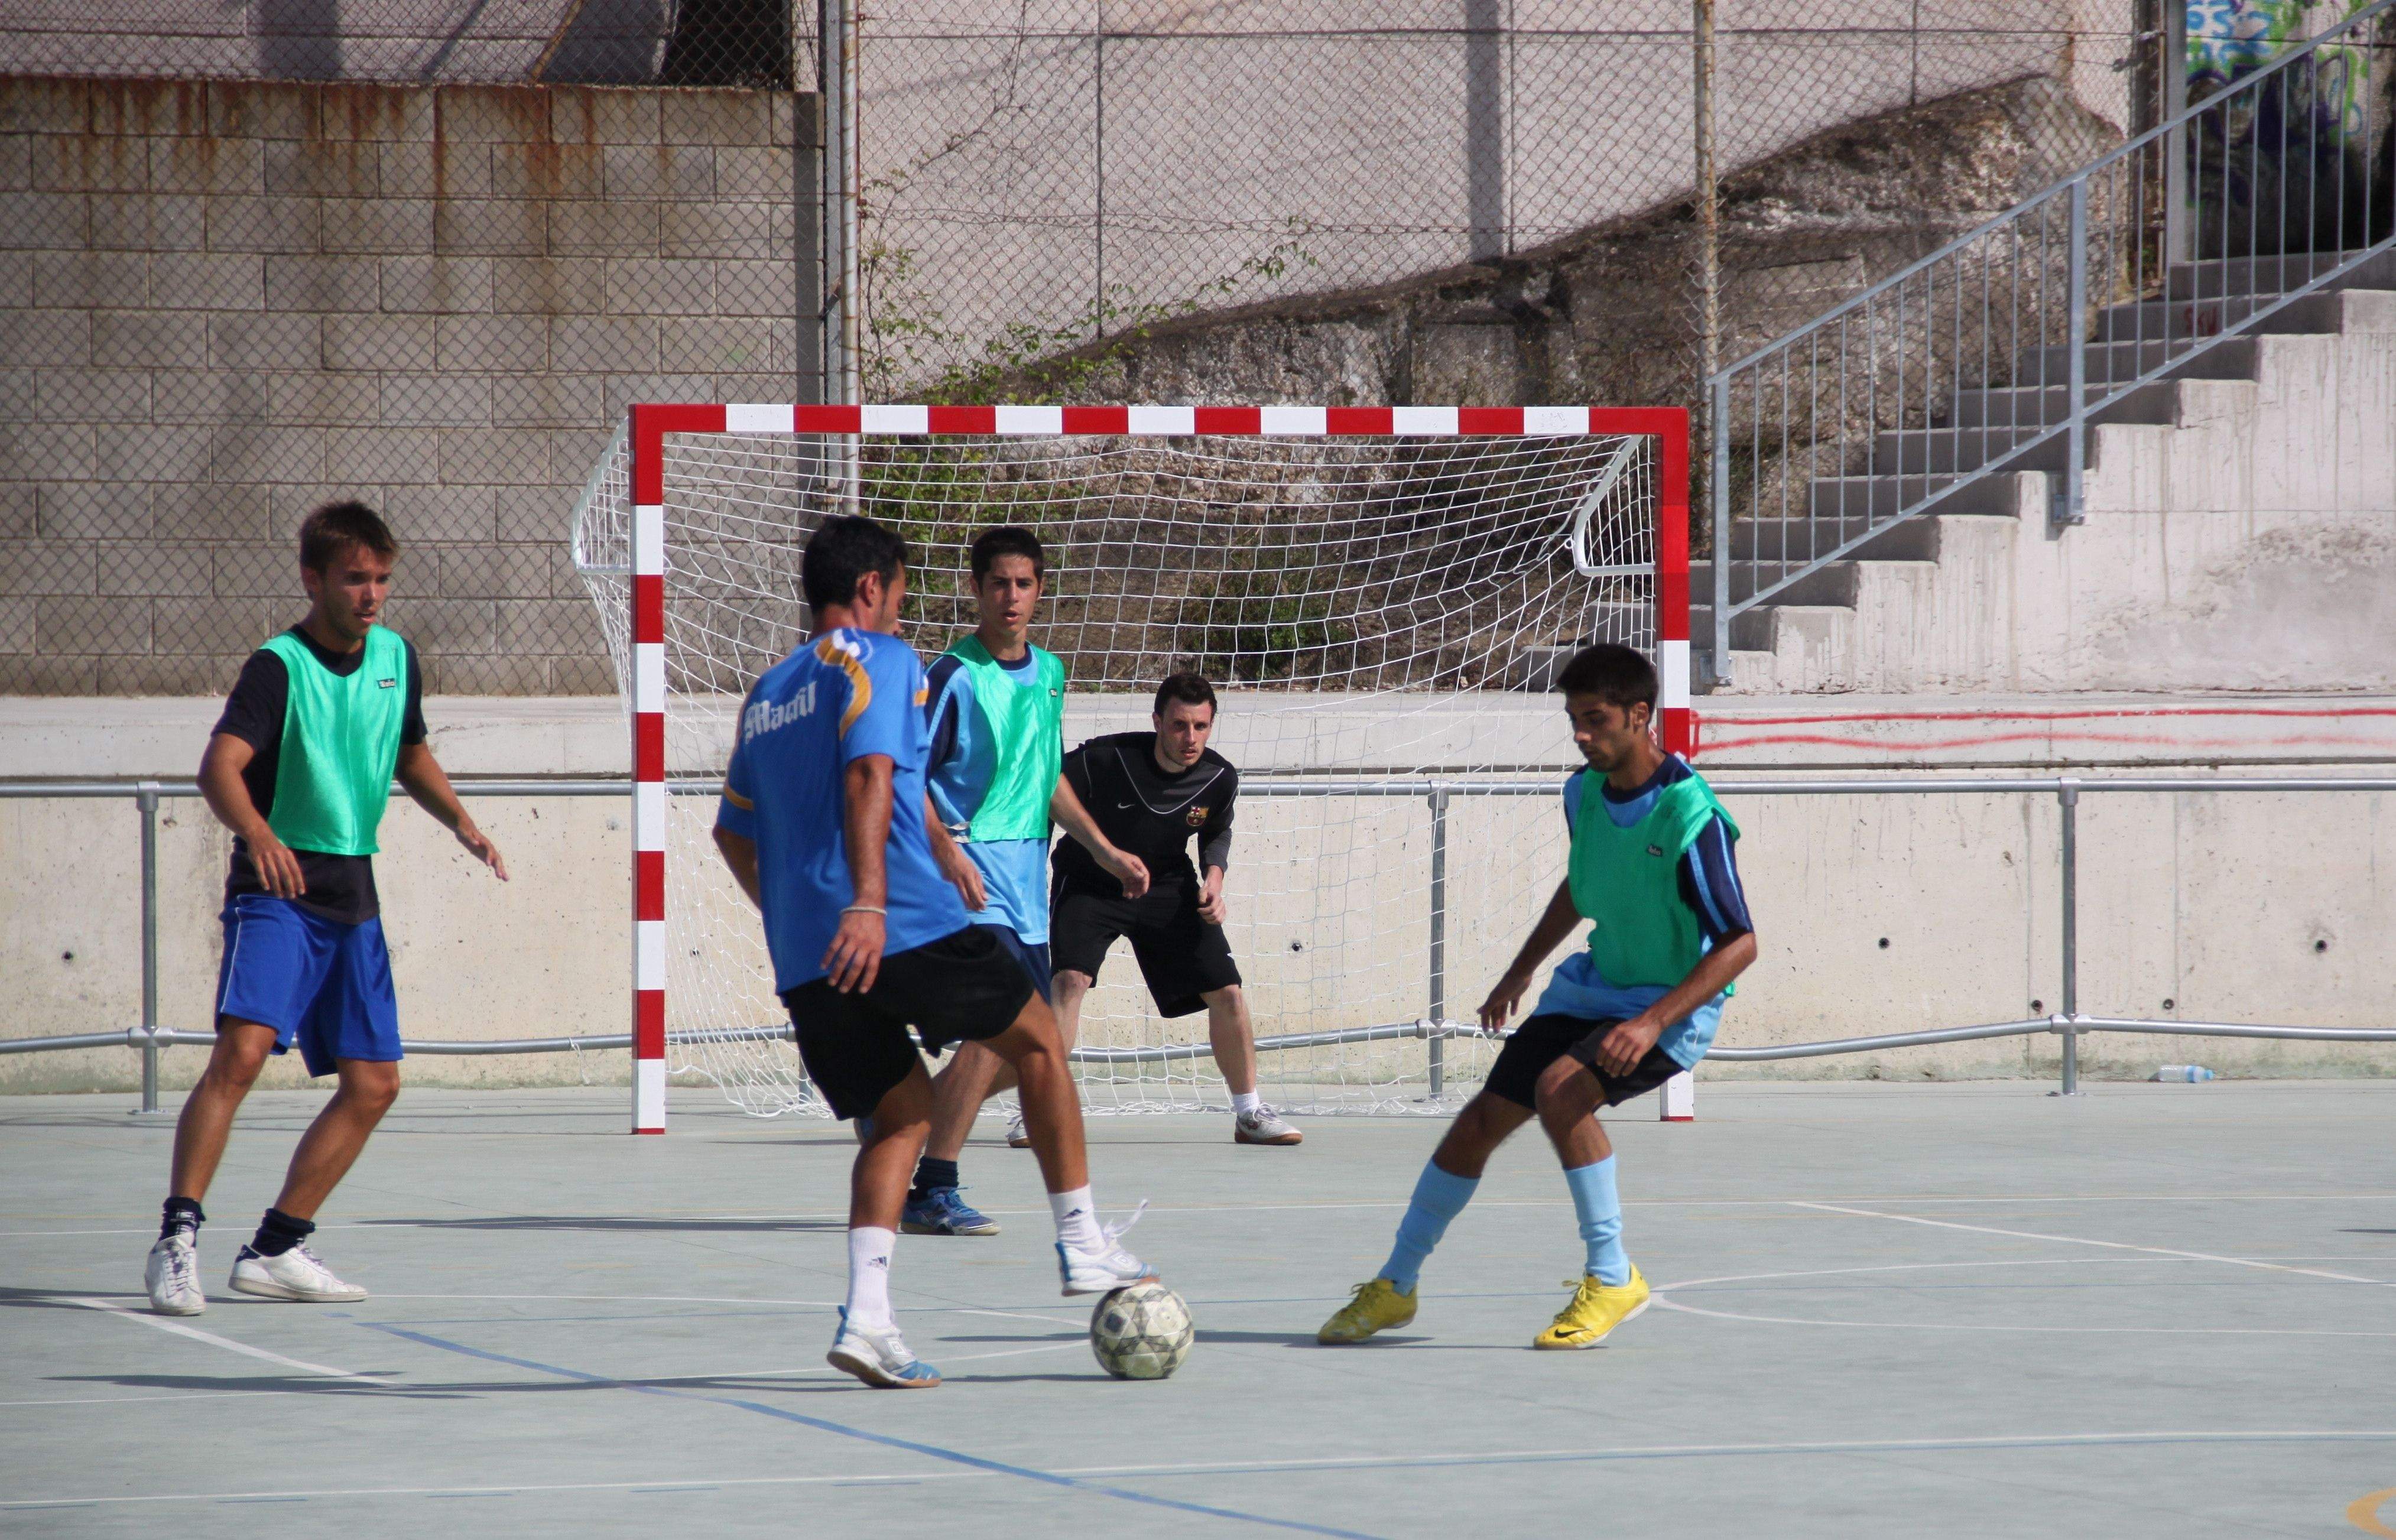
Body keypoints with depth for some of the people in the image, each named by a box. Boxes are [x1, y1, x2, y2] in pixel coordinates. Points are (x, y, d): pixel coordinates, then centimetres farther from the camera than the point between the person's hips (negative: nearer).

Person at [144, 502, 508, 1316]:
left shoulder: (396, 658, 7)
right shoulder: (278, 668, -13)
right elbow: (220, 765, -28)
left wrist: (461, 822, 9)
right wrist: (256, 831, -48)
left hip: (353, 895, 7)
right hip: (277, 888, -7)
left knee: (373, 1083, 5)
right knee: (242, 1050, -24)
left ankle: (275, 1249, 16)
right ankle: (177, 1237, -20)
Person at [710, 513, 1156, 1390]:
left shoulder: (767, 694, 23)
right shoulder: (878, 659, 0)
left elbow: (733, 833, 25)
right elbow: (868, 774, -17)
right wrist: (867, 903, -27)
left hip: (803, 955, 7)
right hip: (901, 924, -7)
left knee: (901, 1113, 12)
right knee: (1037, 1042, 13)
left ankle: (867, 1316, -7)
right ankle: (1083, 1246, 12)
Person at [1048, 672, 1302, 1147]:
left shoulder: (1220, 779, -14)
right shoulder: (1104, 759, -28)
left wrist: (1213, 878, -9)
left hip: (1167, 887, 4)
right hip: (1089, 883, -4)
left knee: (1226, 991, -1)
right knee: (1071, 979, -27)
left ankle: (1249, 1112, 17)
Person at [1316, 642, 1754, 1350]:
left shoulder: (1690, 818, -25)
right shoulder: (1584, 794, -2)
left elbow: (1740, 944, -23)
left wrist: (1653, 1023, -31)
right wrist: (1520, 972, 21)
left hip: (1673, 1007, -7)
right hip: (1593, 988, 7)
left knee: (1559, 1090, -32)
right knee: (1481, 1120, 3)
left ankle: (1611, 1279, -18)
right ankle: (1394, 1286, 20)